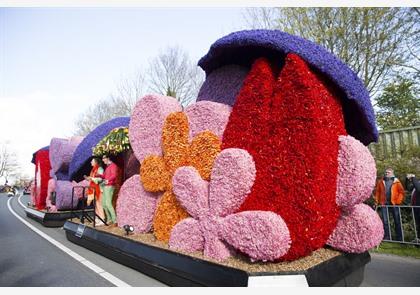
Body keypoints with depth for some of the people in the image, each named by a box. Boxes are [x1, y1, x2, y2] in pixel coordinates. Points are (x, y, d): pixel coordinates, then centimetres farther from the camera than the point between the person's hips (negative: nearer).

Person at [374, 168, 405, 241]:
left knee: (397, 221, 7)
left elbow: (401, 192, -1)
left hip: (394, 204, -1)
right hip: (384, 204, 1)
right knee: (385, 221, 5)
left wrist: (399, 201, -11)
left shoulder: (396, 181, 2)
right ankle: (386, 237, 13)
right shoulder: (381, 181, 7)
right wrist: (377, 201, 2)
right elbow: (377, 192, 8)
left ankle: (399, 238, 18)